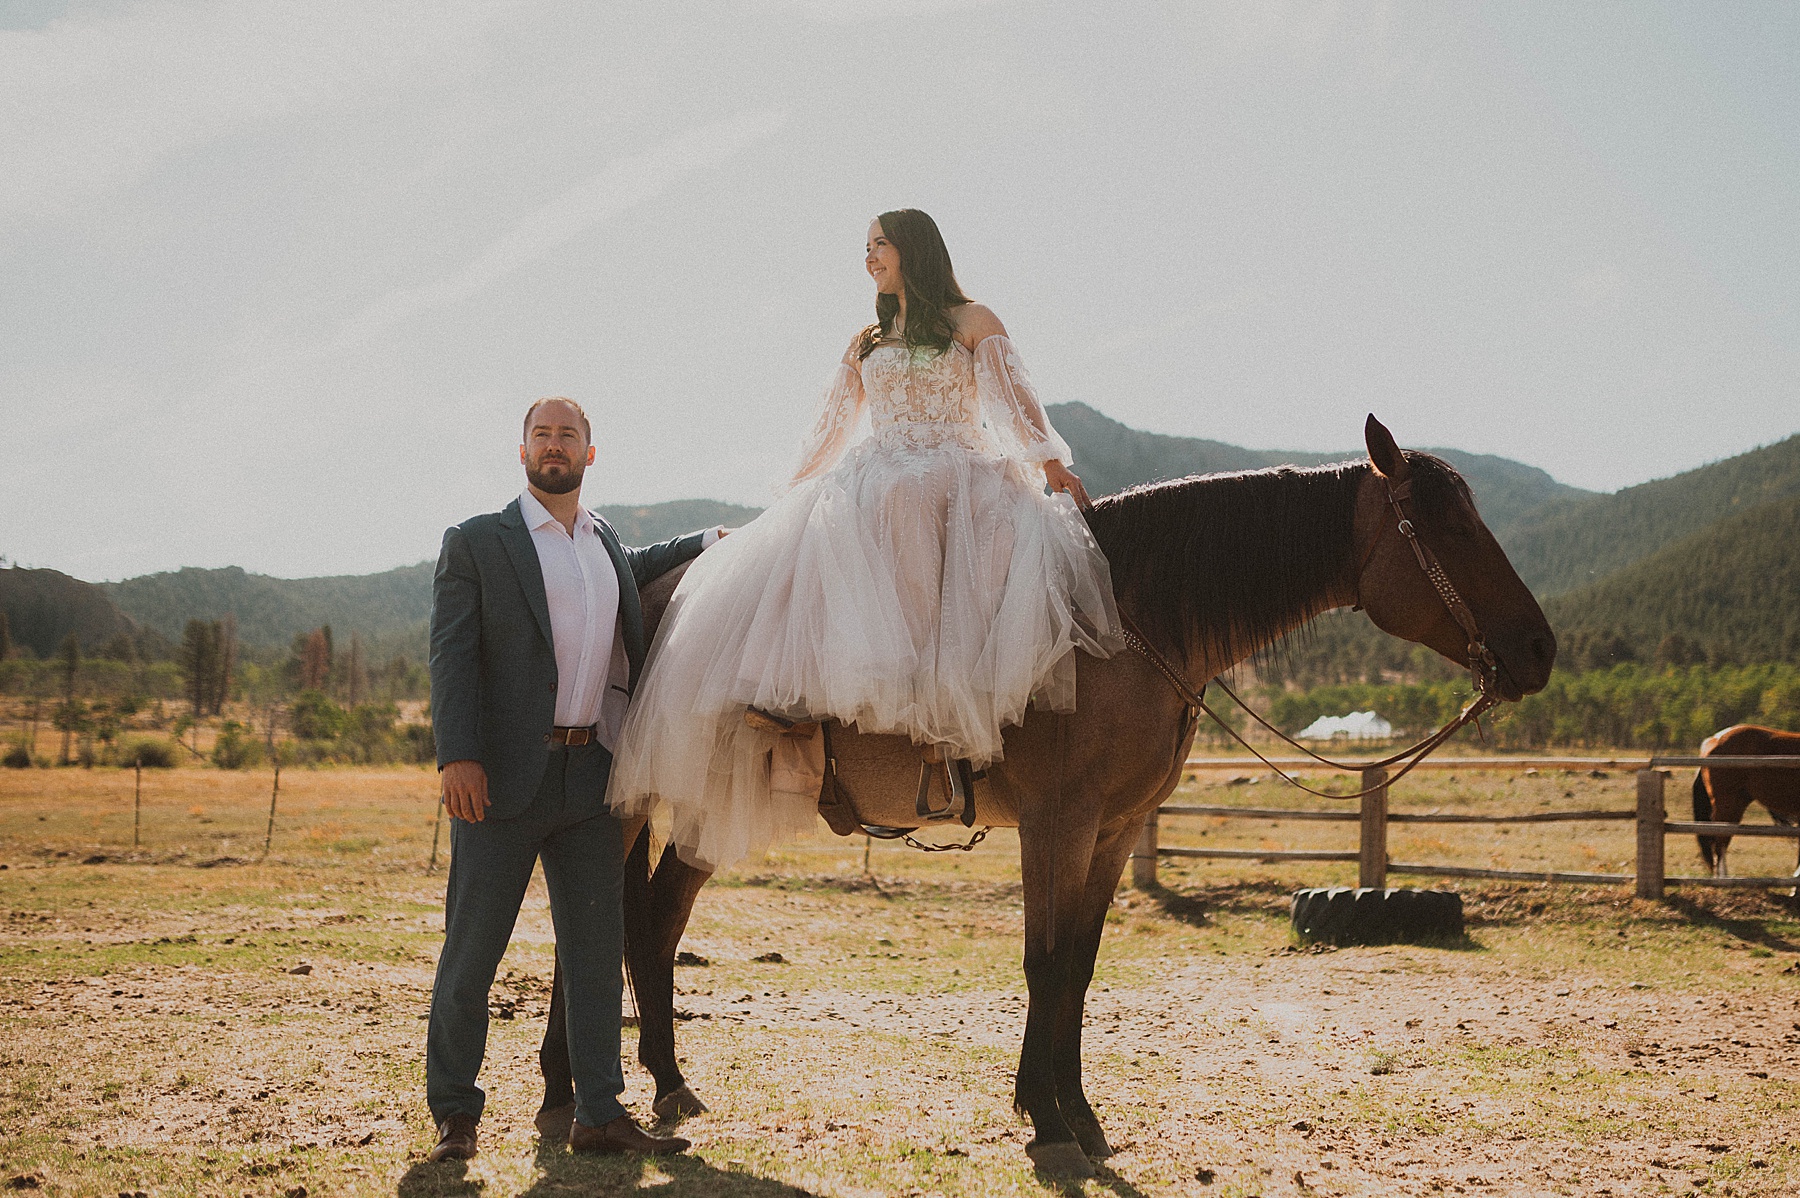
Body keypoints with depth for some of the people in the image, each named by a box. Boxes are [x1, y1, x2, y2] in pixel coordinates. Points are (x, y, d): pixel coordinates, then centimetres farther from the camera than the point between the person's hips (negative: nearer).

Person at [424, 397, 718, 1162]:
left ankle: (598, 1115, 12)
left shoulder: (606, 543, 17)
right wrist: (458, 756, -19)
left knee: (595, 946, 6)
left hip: (590, 778, 5)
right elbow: (452, 653, -8)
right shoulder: (476, 543, 0)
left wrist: (706, 544, 36)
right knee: (472, 948, 1)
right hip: (503, 778, -5)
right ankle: (453, 1112, 13)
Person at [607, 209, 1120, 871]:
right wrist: (790, 497, 21)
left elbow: (1014, 397, 1)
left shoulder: (971, 322, 12)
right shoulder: (866, 343, 26)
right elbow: (830, 427, 26)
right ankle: (783, 689, -41)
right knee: (811, 538, -27)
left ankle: (943, 727, -46)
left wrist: (1052, 464, -12)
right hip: (874, 481, 5)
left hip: (955, 477, -5)